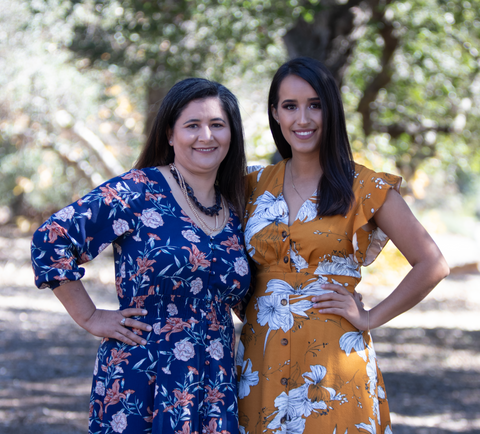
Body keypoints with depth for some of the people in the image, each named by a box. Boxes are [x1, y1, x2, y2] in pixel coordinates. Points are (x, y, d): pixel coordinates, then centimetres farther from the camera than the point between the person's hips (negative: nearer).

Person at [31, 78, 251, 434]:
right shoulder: (137, 192, -7)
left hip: (216, 387, 5)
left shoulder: (234, 209, 12)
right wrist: (90, 317, -8)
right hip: (139, 379, -5)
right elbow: (52, 239, -11)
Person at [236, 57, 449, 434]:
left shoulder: (365, 188, -3)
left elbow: (432, 265, -4)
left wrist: (370, 318, -5)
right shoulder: (256, 186, 9)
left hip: (331, 361, -3)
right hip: (263, 362, 4)